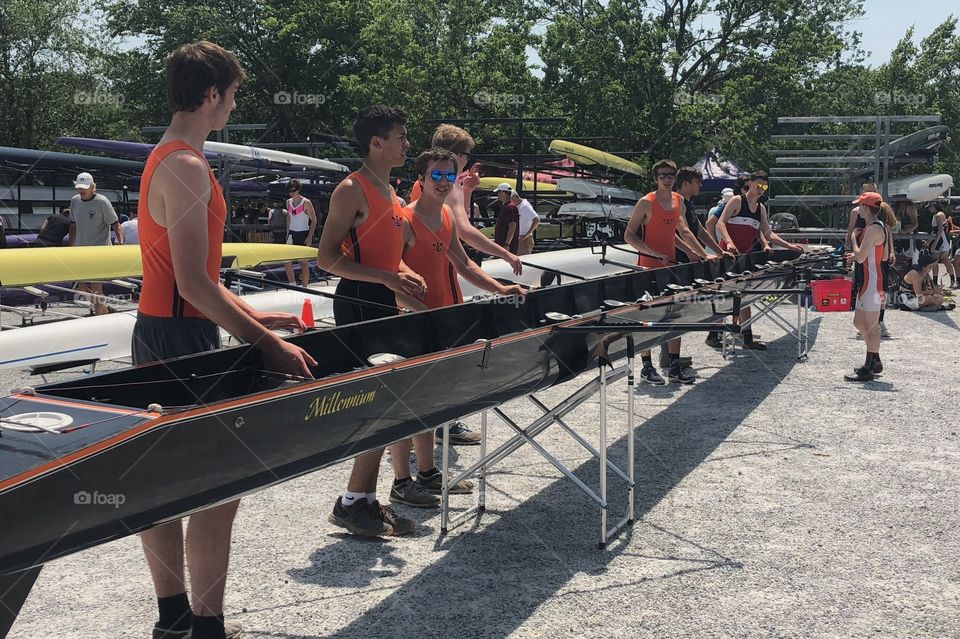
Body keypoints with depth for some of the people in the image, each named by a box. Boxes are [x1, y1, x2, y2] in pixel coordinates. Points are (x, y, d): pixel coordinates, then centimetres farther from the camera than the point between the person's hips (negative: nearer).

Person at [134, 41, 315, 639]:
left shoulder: (167, 158, 15)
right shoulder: (187, 167, -17)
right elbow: (194, 285, -22)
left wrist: (252, 315, 19)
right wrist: (269, 344, -21)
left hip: (157, 337, 10)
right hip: (182, 341, -10)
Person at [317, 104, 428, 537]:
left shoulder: (389, 193, 16)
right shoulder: (351, 190, -12)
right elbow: (326, 257, -17)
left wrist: (405, 274, 6)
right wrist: (385, 277, -25)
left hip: (384, 304, 9)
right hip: (358, 303, -9)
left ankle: (366, 501, 19)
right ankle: (351, 503, 1)